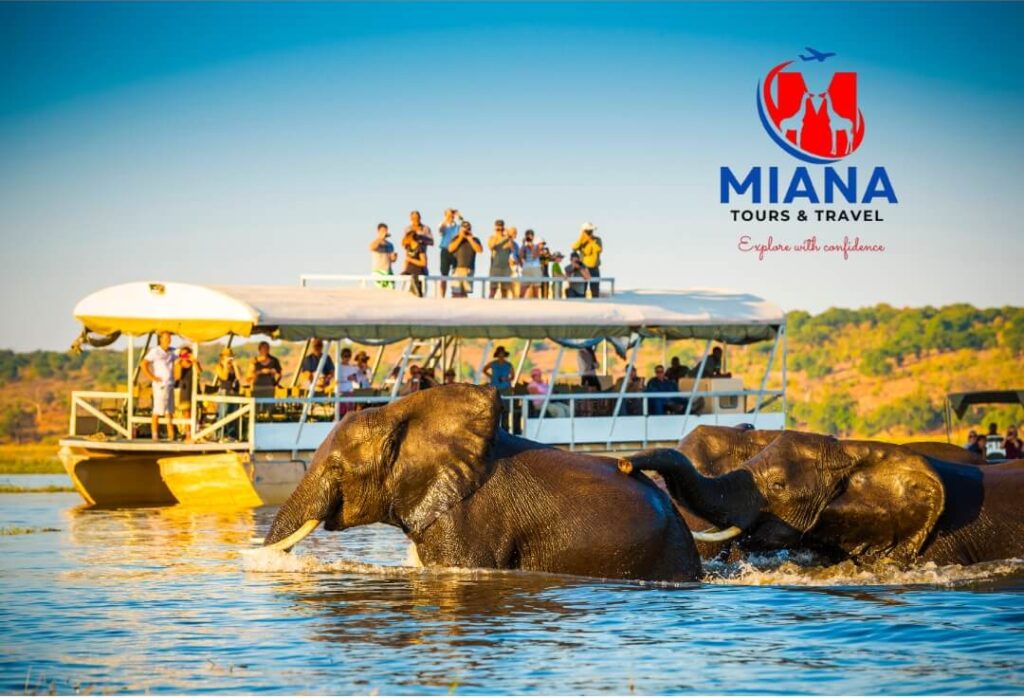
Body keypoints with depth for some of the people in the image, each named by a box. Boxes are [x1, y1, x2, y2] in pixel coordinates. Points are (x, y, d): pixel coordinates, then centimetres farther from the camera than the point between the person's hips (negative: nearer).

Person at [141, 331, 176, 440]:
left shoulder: (172, 351, 10)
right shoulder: (155, 351, -8)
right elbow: (144, 364, -14)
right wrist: (152, 377, -15)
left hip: (170, 384, 6)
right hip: (160, 385, -6)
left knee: (169, 411, 8)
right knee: (157, 411, -7)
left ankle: (171, 435, 10)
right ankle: (154, 435, -4)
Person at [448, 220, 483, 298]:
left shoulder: (474, 239, 10)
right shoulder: (456, 238, 12)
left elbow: (479, 250, -5)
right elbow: (450, 249, -3)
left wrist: (470, 239, -6)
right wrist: (460, 238, -5)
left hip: (469, 269, 0)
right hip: (457, 268, 0)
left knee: (465, 290, -6)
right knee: (456, 290, -12)